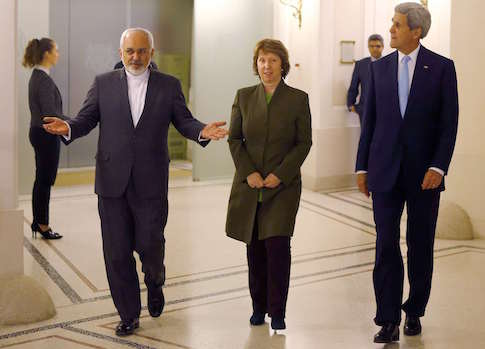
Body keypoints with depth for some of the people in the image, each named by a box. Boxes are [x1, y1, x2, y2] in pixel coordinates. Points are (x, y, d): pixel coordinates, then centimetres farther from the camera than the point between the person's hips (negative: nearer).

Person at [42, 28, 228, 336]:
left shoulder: (169, 85, 6)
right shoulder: (103, 83, 7)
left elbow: (184, 121, 5)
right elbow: (87, 119, 4)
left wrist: (202, 132, -16)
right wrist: (68, 128, -17)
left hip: (151, 183, -1)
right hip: (112, 181, 1)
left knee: (150, 244, 1)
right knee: (117, 252, 5)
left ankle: (155, 282, 37)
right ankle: (129, 315, 20)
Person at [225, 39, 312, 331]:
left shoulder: (298, 99, -1)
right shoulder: (244, 97, 6)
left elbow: (304, 142, -2)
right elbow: (234, 139, 6)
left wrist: (279, 174, -12)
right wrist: (248, 173, -7)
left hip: (283, 185, -2)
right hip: (249, 185, 3)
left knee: (277, 245, -11)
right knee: (255, 248, 7)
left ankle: (277, 312, 0)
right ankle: (259, 307, 21)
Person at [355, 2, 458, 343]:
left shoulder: (442, 67, -2)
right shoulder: (379, 67, 7)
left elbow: (449, 123, -4)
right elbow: (370, 120, 9)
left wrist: (438, 166, -14)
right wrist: (362, 167, 6)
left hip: (424, 172, -1)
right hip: (385, 172, 2)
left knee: (421, 246, 9)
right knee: (386, 245, -2)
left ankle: (414, 312, 26)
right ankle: (389, 321, 3)